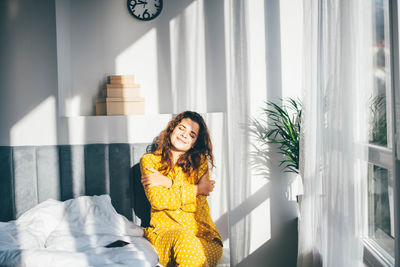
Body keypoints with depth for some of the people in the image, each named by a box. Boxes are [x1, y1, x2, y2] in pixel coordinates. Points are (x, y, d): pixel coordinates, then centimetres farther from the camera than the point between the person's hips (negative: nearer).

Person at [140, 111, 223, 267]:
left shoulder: (200, 161, 12)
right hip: (164, 230, -1)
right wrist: (197, 189, -4)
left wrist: (168, 183, -7)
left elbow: (197, 204, 0)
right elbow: (157, 200, -7)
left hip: (202, 233, 2)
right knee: (185, 238, -38)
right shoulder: (149, 160, 8)